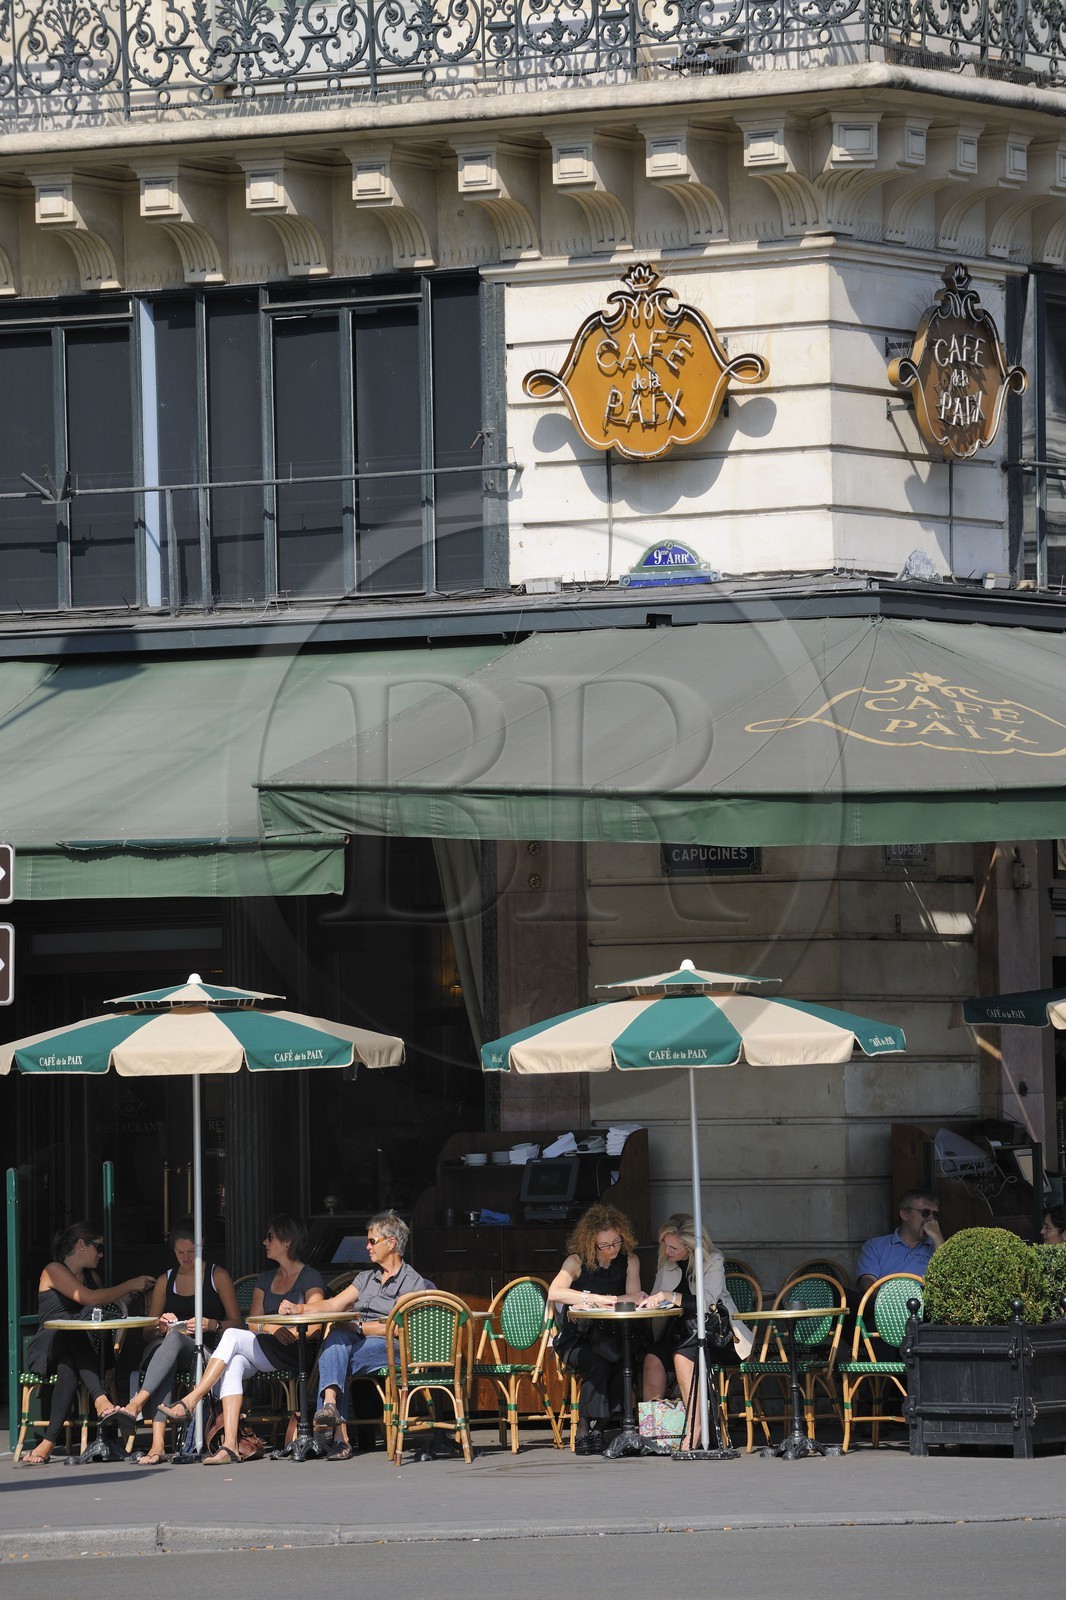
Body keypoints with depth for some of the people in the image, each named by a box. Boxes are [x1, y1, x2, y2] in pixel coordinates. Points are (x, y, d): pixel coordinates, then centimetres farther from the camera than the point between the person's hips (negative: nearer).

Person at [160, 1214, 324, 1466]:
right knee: (233, 1363, -30)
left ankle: (190, 1402, -33)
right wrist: (272, 1329, -8)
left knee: (232, 1336, -27)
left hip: (295, 1354, -5)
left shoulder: (309, 1279, 2)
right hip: (264, 1348, 5)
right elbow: (253, 1321, 12)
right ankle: (229, 1445, -41)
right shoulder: (266, 1278, 22)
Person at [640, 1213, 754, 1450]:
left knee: (682, 1356, -35)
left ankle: (694, 1431, -34)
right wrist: (646, 1301, -5)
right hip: (677, 1331, 5)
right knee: (652, 1359, -27)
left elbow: (707, 1301, -21)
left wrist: (670, 1296, -27)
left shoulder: (713, 1261, -7)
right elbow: (655, 1300, 18)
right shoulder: (666, 1262, 10)